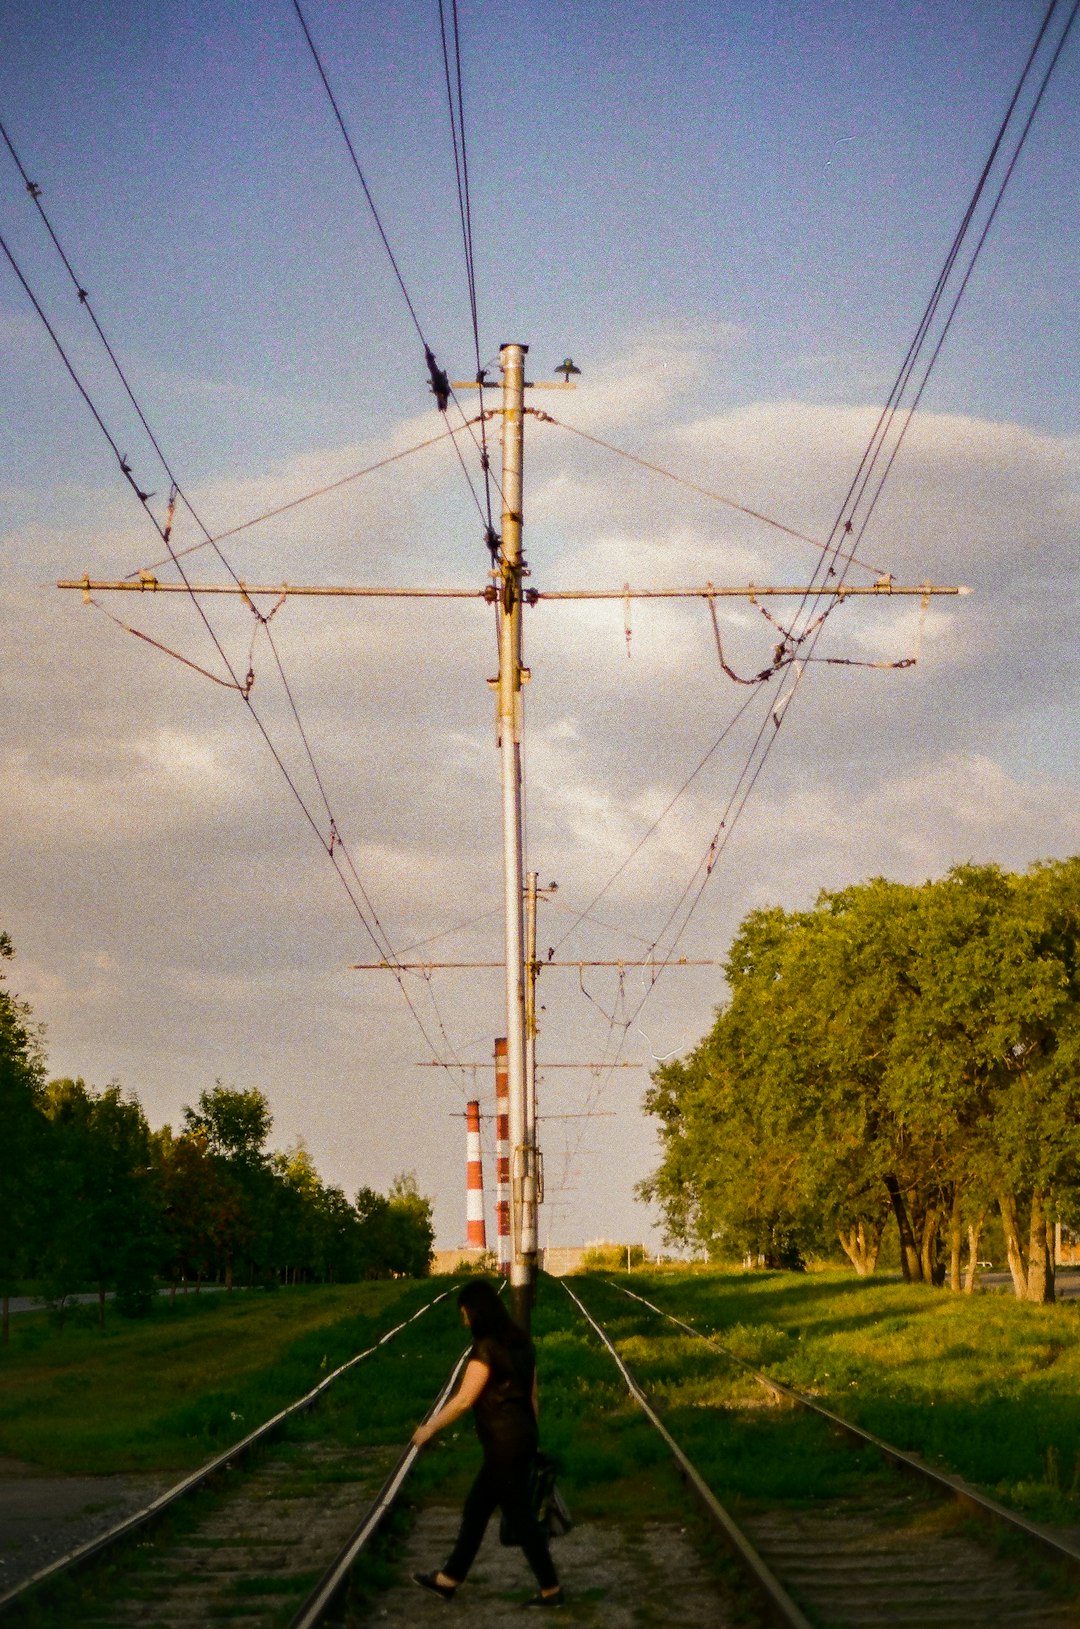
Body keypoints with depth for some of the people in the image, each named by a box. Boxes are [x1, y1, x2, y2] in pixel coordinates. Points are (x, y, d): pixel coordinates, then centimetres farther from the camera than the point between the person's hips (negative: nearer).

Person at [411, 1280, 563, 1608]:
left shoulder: (487, 1349, -17)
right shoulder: (520, 1342, 9)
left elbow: (464, 1399, -18)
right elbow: (533, 1395, 14)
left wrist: (430, 1427, -7)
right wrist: (531, 1439, 21)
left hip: (504, 1442, -9)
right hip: (522, 1435, 9)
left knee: (520, 1515, 0)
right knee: (476, 1509, 16)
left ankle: (551, 1589, 7)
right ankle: (449, 1580, 25)